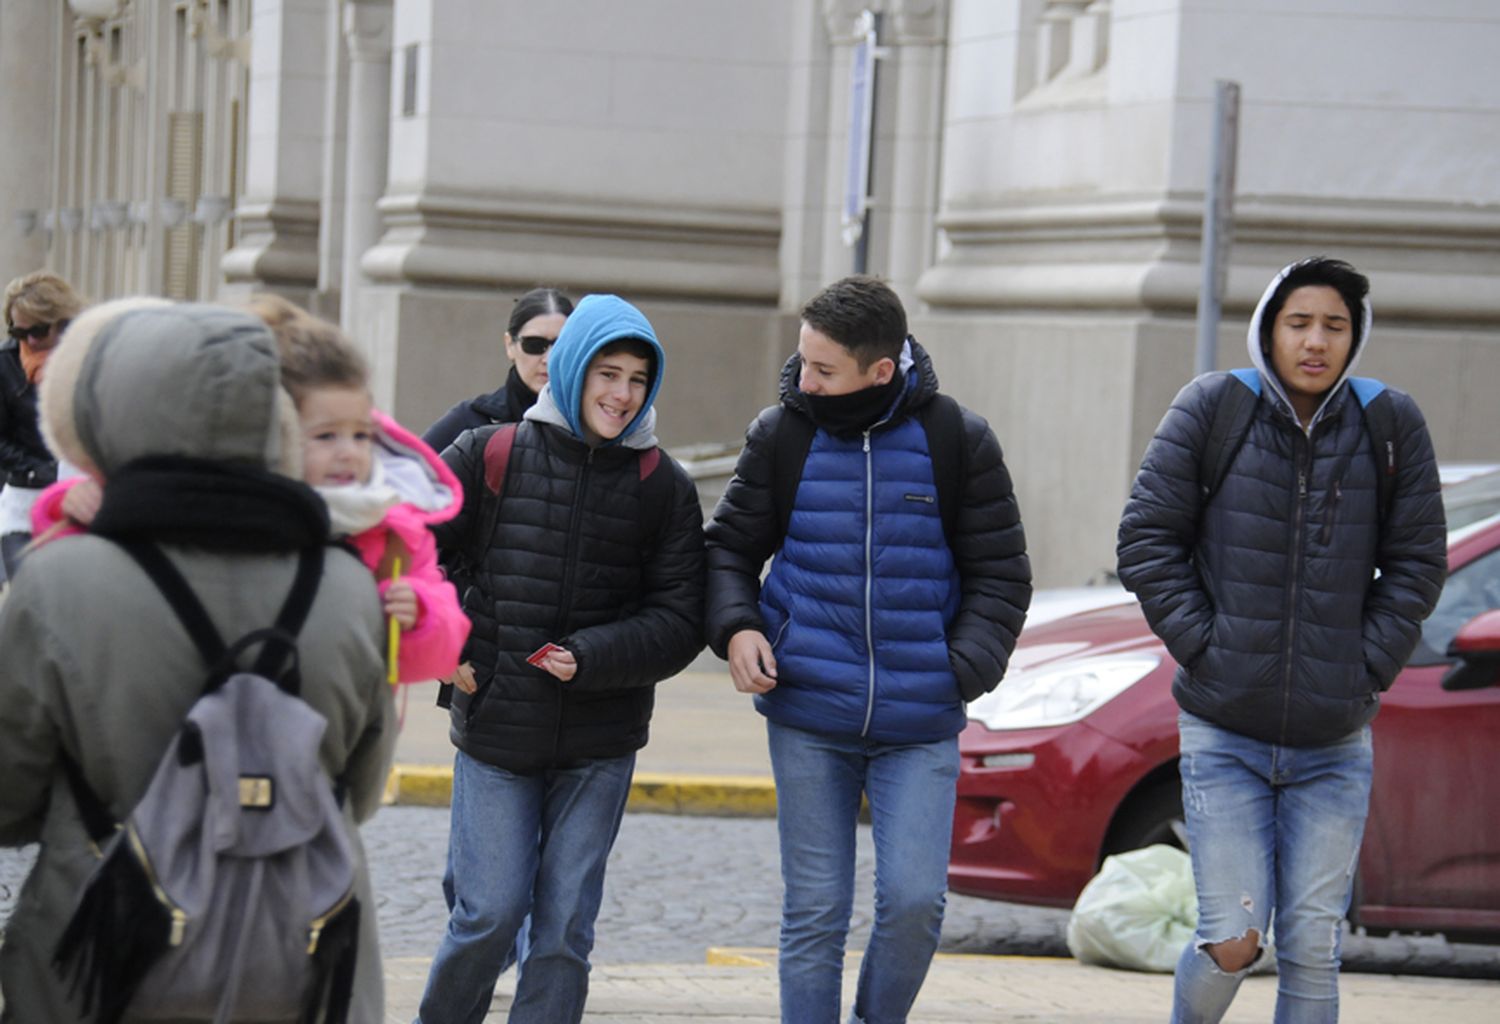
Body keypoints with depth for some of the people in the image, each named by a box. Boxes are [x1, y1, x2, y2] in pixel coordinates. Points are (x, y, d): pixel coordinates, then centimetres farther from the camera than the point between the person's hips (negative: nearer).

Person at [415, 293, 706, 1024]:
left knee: (565, 923, 3)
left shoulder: (663, 486, 2)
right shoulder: (491, 456, -1)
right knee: (491, 911, 0)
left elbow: (680, 621, -1)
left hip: (599, 747, 1)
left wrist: (589, 658, -15)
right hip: (495, 731, -1)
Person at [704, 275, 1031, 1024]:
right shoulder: (781, 435, 2)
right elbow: (729, 548, 12)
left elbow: (1000, 576, 4)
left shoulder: (958, 440, -1)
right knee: (815, 911, 3)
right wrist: (735, 627, -7)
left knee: (914, 898, -9)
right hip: (808, 717, 1)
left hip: (920, 726, -1)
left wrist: (963, 669, -11)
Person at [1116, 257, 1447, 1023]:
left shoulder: (1392, 425, -2)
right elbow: (1146, 539, -2)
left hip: (1336, 742, 1)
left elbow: (1416, 564, 5)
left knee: (1312, 948, 2)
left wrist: (1366, 669, -3)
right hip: (1225, 734, -1)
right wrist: (1202, 647, -8)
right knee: (1233, 943, -4)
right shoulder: (1213, 409, -6)